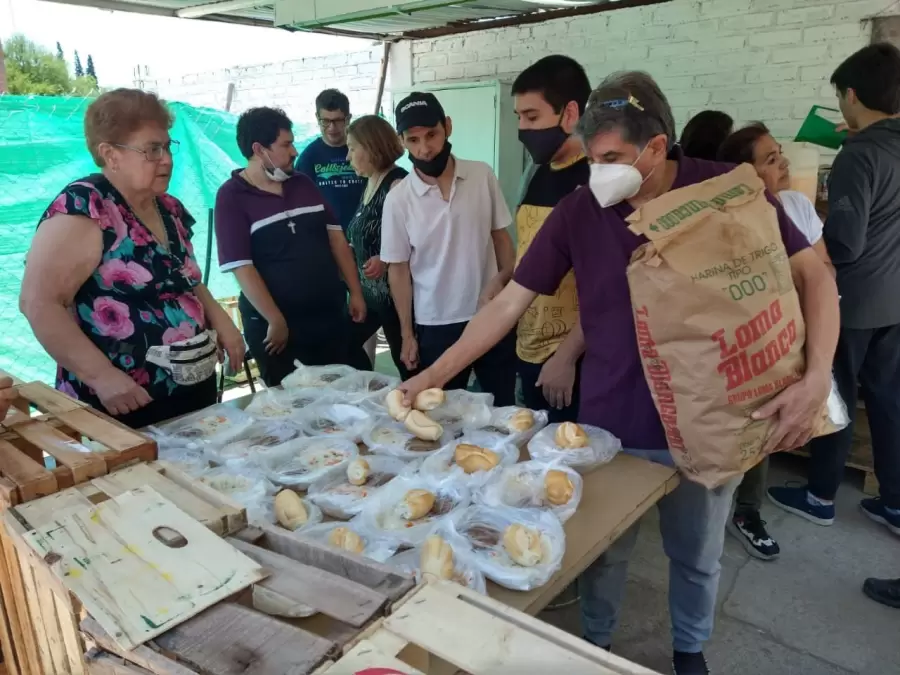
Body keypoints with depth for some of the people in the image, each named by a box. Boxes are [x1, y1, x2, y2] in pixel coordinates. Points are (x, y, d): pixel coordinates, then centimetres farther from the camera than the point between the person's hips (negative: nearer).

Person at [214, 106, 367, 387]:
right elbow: (241, 267, -13)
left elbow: (336, 237, 10)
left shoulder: (303, 184, 8)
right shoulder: (232, 196, -8)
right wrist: (276, 321, -15)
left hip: (329, 315, 5)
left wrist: (355, 292, 4)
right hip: (273, 325, -4)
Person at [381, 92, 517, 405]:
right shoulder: (398, 199, -7)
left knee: (504, 409, 13)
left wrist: (504, 279, -11)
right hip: (436, 327, -1)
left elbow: (501, 235, 6)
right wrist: (407, 334, 0)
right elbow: (399, 269, -1)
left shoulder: (483, 176, -3)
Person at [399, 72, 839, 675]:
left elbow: (814, 275, -6)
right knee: (603, 552, 16)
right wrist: (435, 375, -9)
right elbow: (509, 303, -4)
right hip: (610, 422, 1)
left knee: (698, 557, 20)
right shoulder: (578, 211, -7)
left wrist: (816, 379, -21)